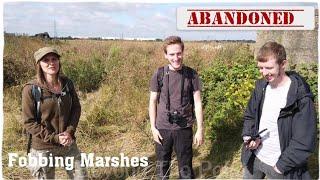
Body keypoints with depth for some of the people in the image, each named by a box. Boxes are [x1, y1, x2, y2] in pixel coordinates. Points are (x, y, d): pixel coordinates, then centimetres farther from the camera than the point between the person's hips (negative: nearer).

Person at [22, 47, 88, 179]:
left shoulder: (67, 83, -3)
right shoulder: (31, 89, -16)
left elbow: (76, 108, 4)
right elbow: (29, 122, -13)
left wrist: (70, 132, -10)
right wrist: (54, 138, -18)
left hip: (69, 144, 4)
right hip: (44, 148, -4)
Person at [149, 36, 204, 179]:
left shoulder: (191, 74, -5)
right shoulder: (159, 74, -5)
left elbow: (197, 103, -2)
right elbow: (153, 102, 1)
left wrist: (200, 129, -4)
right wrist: (153, 127, -1)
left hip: (184, 128, 0)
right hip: (163, 128, 1)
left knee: (185, 166, 11)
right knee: (162, 165, 15)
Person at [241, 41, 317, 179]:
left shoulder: (301, 97, -20)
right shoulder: (260, 86, -3)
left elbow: (304, 141, -19)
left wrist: (281, 166, -15)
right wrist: (249, 136, -9)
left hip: (279, 164, -5)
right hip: (254, 157, 5)